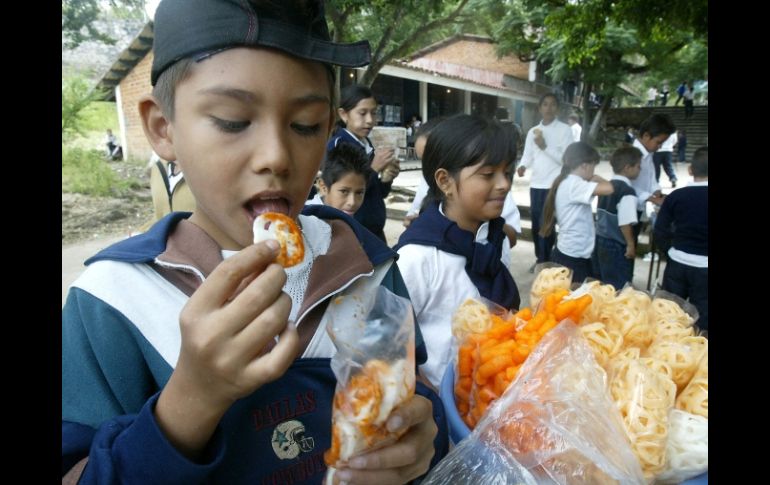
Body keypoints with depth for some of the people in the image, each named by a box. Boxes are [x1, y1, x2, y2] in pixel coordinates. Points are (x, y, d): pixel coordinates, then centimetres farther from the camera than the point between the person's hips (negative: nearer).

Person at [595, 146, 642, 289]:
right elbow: (625, 223, -21)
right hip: (616, 246, -8)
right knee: (619, 287, 2)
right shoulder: (627, 192, -17)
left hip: (600, 240, 8)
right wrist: (631, 244, -10)